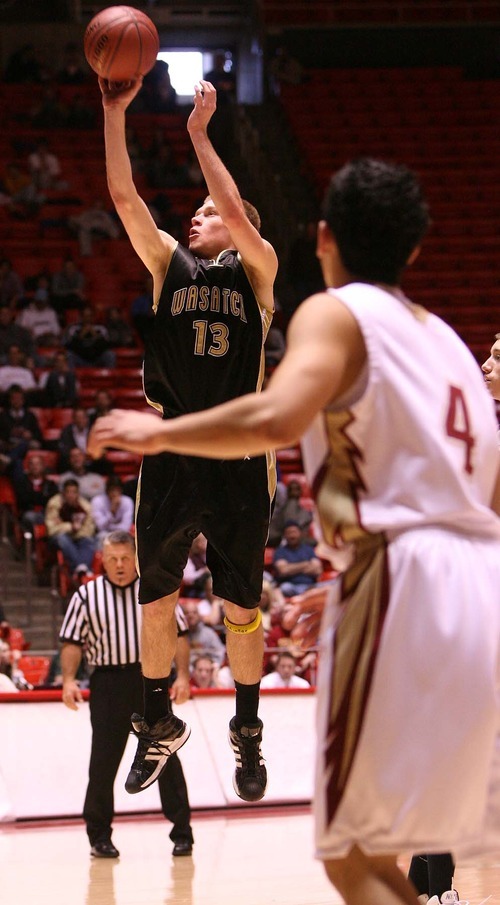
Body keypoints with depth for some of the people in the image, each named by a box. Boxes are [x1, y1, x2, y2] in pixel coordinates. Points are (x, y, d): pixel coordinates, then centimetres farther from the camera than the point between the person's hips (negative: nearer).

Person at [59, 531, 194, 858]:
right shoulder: (86, 596, 6)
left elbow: (178, 635, 7)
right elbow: (72, 642, 6)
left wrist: (182, 676, -3)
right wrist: (69, 679, -7)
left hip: (150, 681, 0)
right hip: (107, 684, 0)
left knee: (165, 757, -1)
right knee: (103, 762, 2)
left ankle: (182, 833, 4)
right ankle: (99, 836, 13)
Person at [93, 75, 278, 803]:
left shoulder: (255, 269, 3)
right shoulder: (170, 264, 10)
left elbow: (238, 212, -16)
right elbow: (125, 198, 0)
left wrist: (199, 133, -15)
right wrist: (115, 115, -9)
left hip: (238, 458, -3)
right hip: (171, 454, 3)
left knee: (241, 608, 3)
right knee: (155, 601, 6)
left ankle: (248, 732, 18)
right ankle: (161, 724, 23)